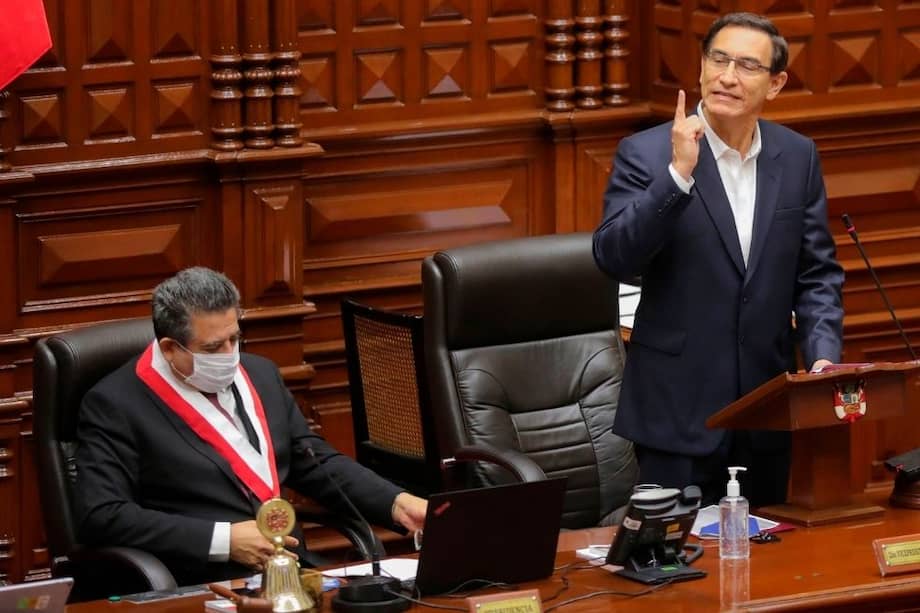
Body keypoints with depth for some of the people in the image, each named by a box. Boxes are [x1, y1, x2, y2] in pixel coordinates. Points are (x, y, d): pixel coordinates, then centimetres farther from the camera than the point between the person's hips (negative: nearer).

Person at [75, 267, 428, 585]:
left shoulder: (259, 375, 15)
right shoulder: (116, 405, -4)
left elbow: (316, 465, 23)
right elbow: (101, 516, -13)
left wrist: (397, 503, 6)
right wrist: (224, 540, -16)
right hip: (200, 589, -7)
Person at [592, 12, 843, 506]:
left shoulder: (798, 156, 5)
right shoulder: (647, 153, -7)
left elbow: (817, 273, 9)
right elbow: (613, 258, -19)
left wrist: (823, 354, -8)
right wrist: (678, 174, -27)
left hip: (766, 407, 4)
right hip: (679, 407, -4)